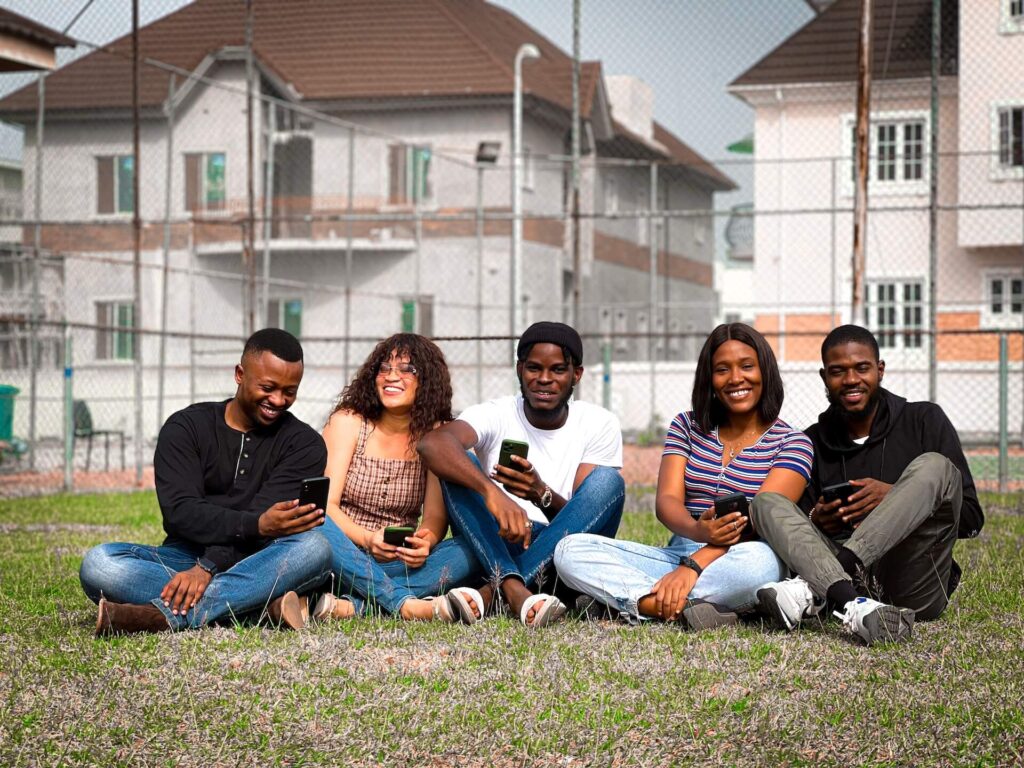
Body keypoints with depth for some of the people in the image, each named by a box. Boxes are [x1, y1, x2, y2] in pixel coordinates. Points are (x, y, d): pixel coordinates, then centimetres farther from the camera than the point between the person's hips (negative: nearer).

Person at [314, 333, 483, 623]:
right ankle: (407, 604, -43)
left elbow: (436, 516, -3)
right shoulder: (348, 422, 2)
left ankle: (353, 605, -40)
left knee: (469, 553, -26)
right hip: (346, 555, -2)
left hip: (401, 563, 2)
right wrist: (368, 539, -28)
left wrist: (425, 543, -28)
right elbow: (326, 504, -8)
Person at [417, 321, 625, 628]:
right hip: (495, 547, 0)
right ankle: (513, 589, -45)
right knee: (458, 465, -22)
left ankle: (492, 592, -37)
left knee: (608, 482, -25)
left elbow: (587, 516, -10)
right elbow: (432, 443, -29)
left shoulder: (599, 424, -1)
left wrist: (542, 495, -32)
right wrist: (491, 491, -48)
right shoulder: (496, 415, -5)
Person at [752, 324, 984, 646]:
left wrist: (894, 497, -11)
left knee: (933, 466, -21)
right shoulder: (812, 443, 17)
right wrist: (816, 521, -7)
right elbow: (795, 531, 16)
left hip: (916, 591, -2)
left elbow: (971, 518, 3)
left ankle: (813, 589, -39)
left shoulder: (925, 421, 10)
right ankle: (852, 604, -45)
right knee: (767, 502, -14)